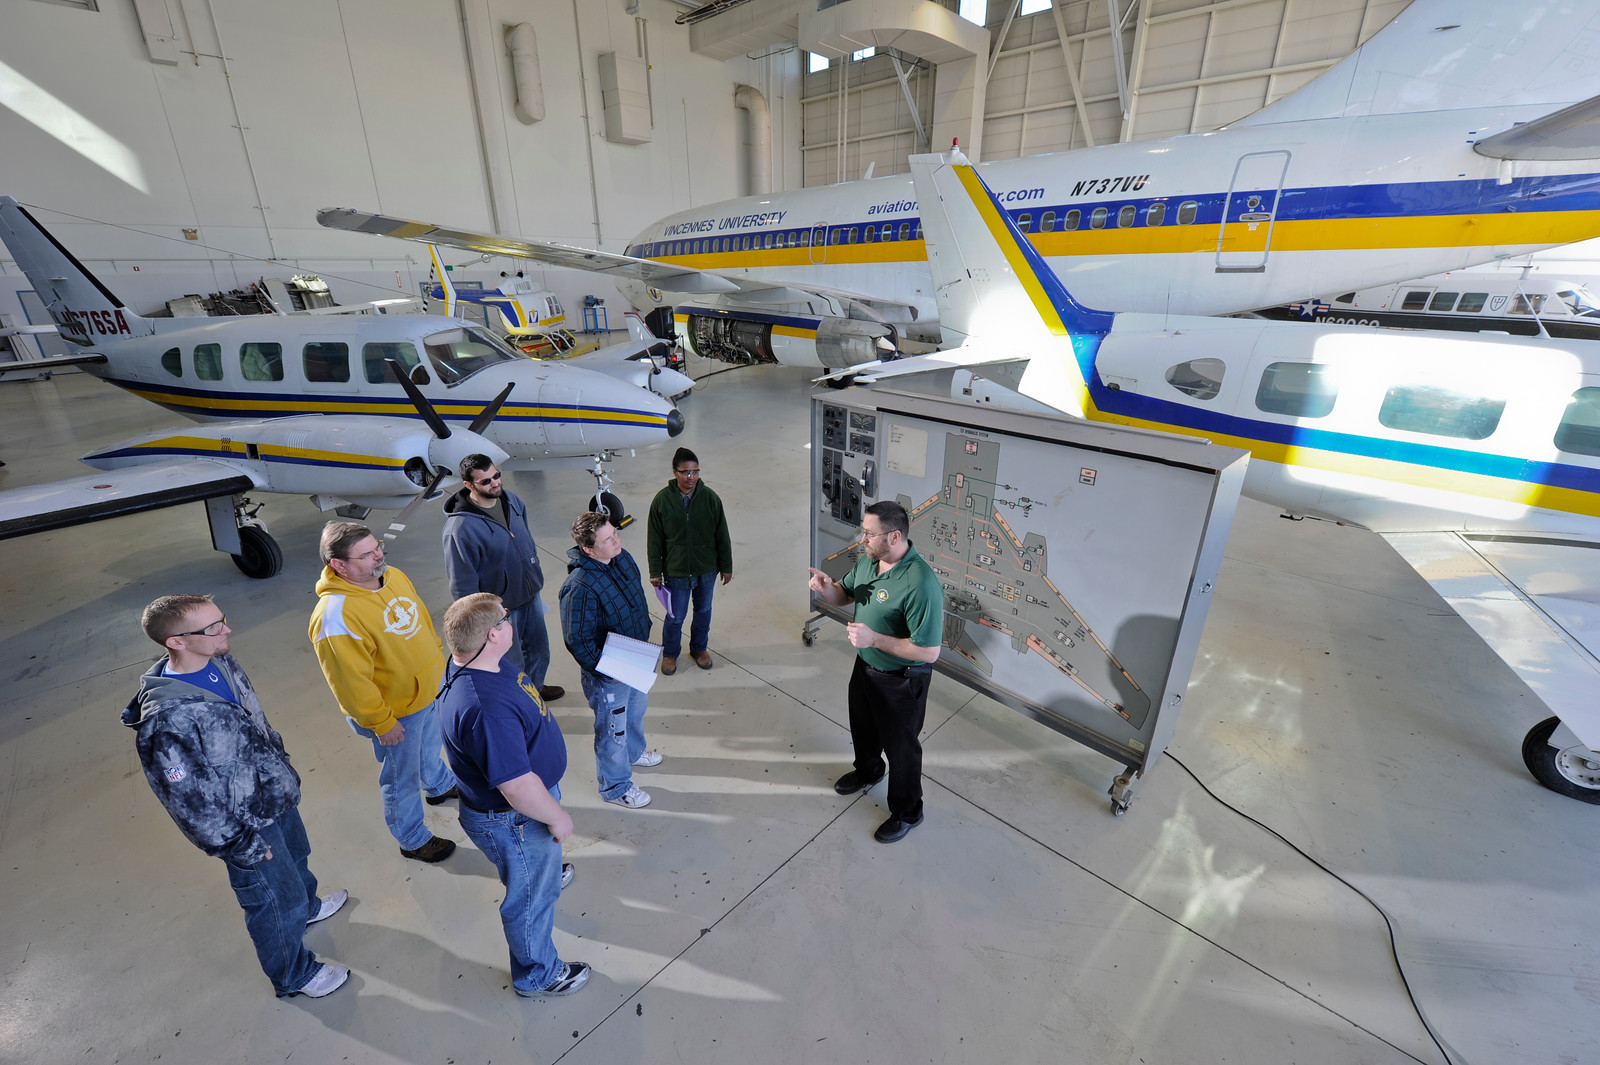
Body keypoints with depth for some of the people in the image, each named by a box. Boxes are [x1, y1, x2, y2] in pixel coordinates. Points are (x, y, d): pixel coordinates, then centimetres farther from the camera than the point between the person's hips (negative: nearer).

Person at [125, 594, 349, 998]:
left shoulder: (221, 662, -12)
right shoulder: (166, 722, -35)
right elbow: (190, 802, -24)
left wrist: (282, 766, 17)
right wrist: (243, 847, -14)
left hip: (277, 794, 7)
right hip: (246, 825, -7)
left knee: (297, 856, 33)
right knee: (276, 904, 16)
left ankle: (306, 905, 63)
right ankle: (293, 975, 43)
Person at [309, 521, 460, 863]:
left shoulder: (393, 576, -7)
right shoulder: (335, 616, -33)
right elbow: (351, 683, -27)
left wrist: (438, 653, 16)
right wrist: (381, 723, -19)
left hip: (432, 686, 8)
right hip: (398, 712, -7)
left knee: (431, 745, 33)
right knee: (402, 778, 16)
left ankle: (440, 785, 62)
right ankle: (414, 840, 38)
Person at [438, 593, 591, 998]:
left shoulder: (476, 662, -11)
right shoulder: (484, 709, -43)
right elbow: (517, 786, -36)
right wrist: (557, 817, -19)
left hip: (528, 791, 9)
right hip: (514, 820, -8)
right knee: (532, 897, 18)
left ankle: (545, 874, 70)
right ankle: (537, 975, 44)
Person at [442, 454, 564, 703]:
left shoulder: (509, 498, -7)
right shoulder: (460, 528, -28)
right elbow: (462, 583, -21)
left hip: (530, 594, 7)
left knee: (539, 651, 27)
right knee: (512, 663, 14)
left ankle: (535, 687, 54)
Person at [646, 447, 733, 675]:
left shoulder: (710, 498, -11)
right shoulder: (662, 500, -13)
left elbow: (722, 536, -2)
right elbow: (654, 540, -5)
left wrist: (726, 567, 2)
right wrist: (655, 571, -2)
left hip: (707, 570, 2)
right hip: (676, 571, -2)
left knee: (703, 611, 20)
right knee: (675, 616, 11)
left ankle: (699, 648, 45)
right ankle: (670, 653, 38)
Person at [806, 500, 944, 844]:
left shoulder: (921, 584, -34)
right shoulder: (868, 560, -8)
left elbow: (929, 652, -31)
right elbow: (844, 595, 8)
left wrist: (875, 638, -33)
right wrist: (826, 587, -15)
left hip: (902, 681, -8)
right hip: (865, 666, 8)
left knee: (900, 745, 14)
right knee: (862, 727, 30)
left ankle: (907, 812, 40)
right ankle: (867, 771, 60)